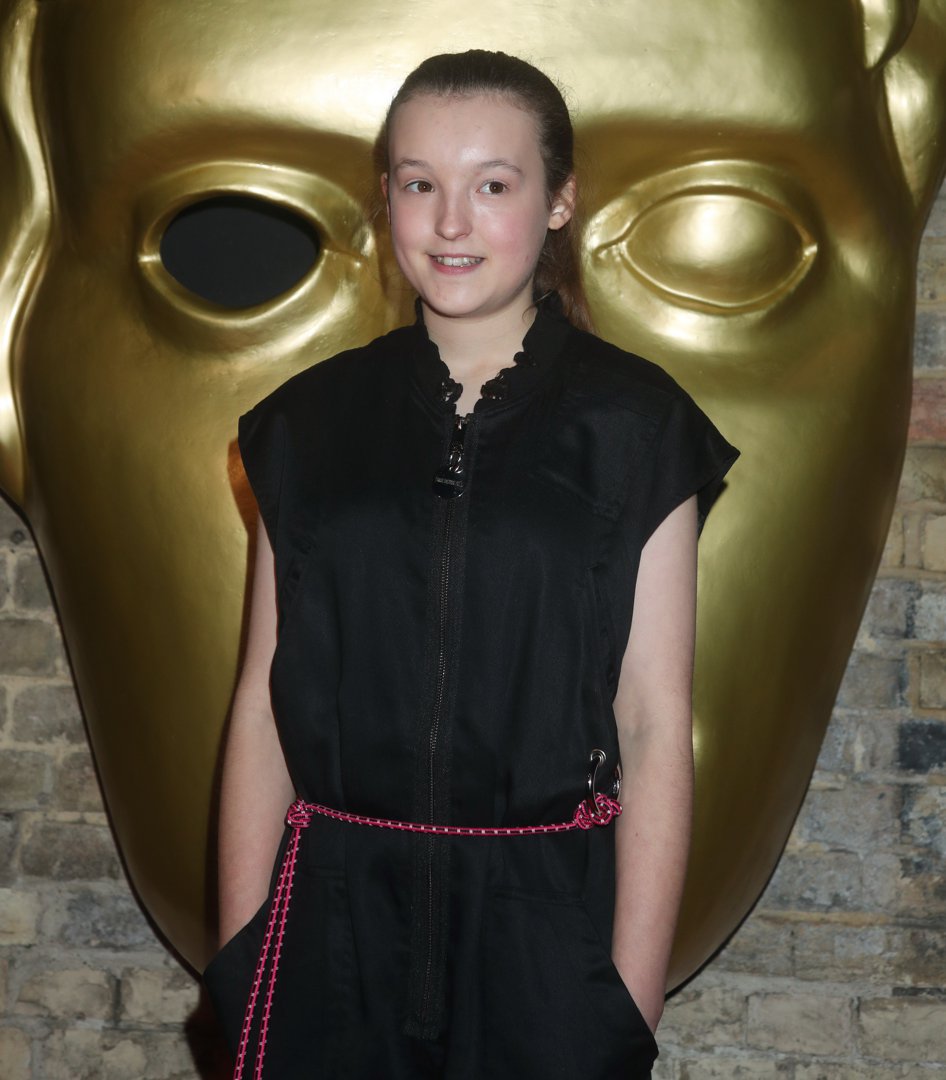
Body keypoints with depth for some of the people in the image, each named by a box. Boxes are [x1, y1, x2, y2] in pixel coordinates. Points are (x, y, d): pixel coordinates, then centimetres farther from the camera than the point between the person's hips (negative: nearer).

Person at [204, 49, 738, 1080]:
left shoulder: (631, 426, -3)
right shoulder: (311, 422, 5)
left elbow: (654, 729, -5)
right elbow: (265, 699, 3)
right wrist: (238, 969, 0)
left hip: (545, 924, -2)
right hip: (335, 921, 2)